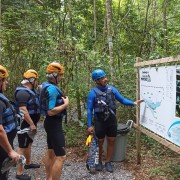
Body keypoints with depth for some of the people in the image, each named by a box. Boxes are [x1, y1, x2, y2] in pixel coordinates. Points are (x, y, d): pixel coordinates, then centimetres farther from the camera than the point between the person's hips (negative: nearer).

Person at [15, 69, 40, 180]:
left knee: (29, 143, 22)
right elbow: (23, 110, -29)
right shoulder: (22, 92, -22)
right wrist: (31, 124, -29)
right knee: (23, 146, -3)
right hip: (25, 124, -10)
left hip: (30, 123, 10)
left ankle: (28, 163, 40)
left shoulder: (31, 91, 10)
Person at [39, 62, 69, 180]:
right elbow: (51, 111, -29)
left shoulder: (46, 85, 8)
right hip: (54, 124, -11)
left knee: (51, 152, 21)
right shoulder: (52, 89, -23)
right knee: (61, 156, -8)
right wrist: (65, 104, -17)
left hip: (51, 123, 11)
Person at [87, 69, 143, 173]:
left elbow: (122, 99, 3)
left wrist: (133, 103, -12)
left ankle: (108, 162, 28)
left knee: (111, 141, 11)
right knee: (99, 143, 10)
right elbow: (90, 110, -9)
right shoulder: (93, 93, -13)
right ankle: (99, 162, 31)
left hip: (112, 121, 3)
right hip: (100, 122, -3)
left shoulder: (111, 89, -3)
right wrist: (89, 125, -11)